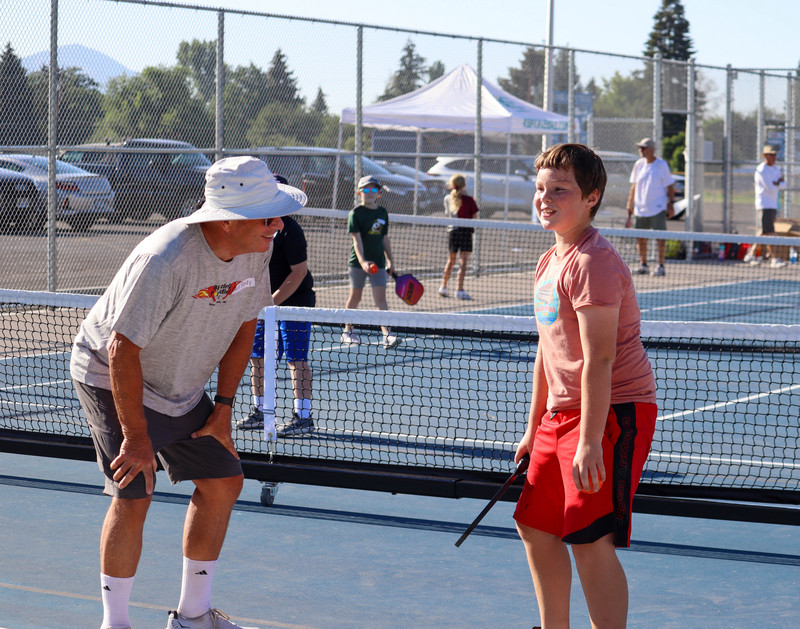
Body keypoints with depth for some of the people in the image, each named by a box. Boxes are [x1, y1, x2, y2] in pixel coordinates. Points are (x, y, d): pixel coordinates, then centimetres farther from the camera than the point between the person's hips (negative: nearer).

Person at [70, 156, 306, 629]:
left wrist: (224, 407, 0)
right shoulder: (164, 262, -35)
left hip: (181, 389, 8)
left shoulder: (258, 249, -12)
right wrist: (137, 437, -27)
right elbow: (123, 350, -31)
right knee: (134, 497, -15)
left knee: (224, 482, 4)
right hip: (112, 377, -7)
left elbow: (243, 325, 2)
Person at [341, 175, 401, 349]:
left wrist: (390, 261, 17)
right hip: (358, 261, -3)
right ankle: (348, 331, 26)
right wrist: (362, 260, -27)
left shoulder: (383, 213, 10)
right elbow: (357, 238, -15)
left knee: (381, 298, -7)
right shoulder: (356, 213, -6)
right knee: (355, 297, 8)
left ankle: (387, 335, -16)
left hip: (378, 262, 3)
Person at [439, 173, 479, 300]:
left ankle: (443, 287, 24)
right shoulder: (468, 200, -9)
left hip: (452, 231, 5)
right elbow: (474, 216, -5)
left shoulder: (447, 199, 3)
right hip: (465, 231, -5)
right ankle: (459, 289, -15)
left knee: (451, 261, 19)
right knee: (463, 262, -7)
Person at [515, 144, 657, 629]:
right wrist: (534, 428, 22)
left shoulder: (593, 263, -17)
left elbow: (599, 359, -23)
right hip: (562, 413, 10)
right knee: (535, 526, 18)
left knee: (590, 542, -14)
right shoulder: (550, 262, 13)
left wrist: (590, 442, -26)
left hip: (613, 412, -10)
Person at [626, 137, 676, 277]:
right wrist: (630, 204, 13)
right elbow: (634, 185, 16)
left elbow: (670, 186, 0)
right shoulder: (639, 164, 9)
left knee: (660, 237, -6)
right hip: (641, 208, 5)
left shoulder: (662, 165, -3)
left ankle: (661, 266, -2)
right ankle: (643, 265, 16)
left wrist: (671, 204, -7)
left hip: (658, 208, -5)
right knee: (640, 237, 5)